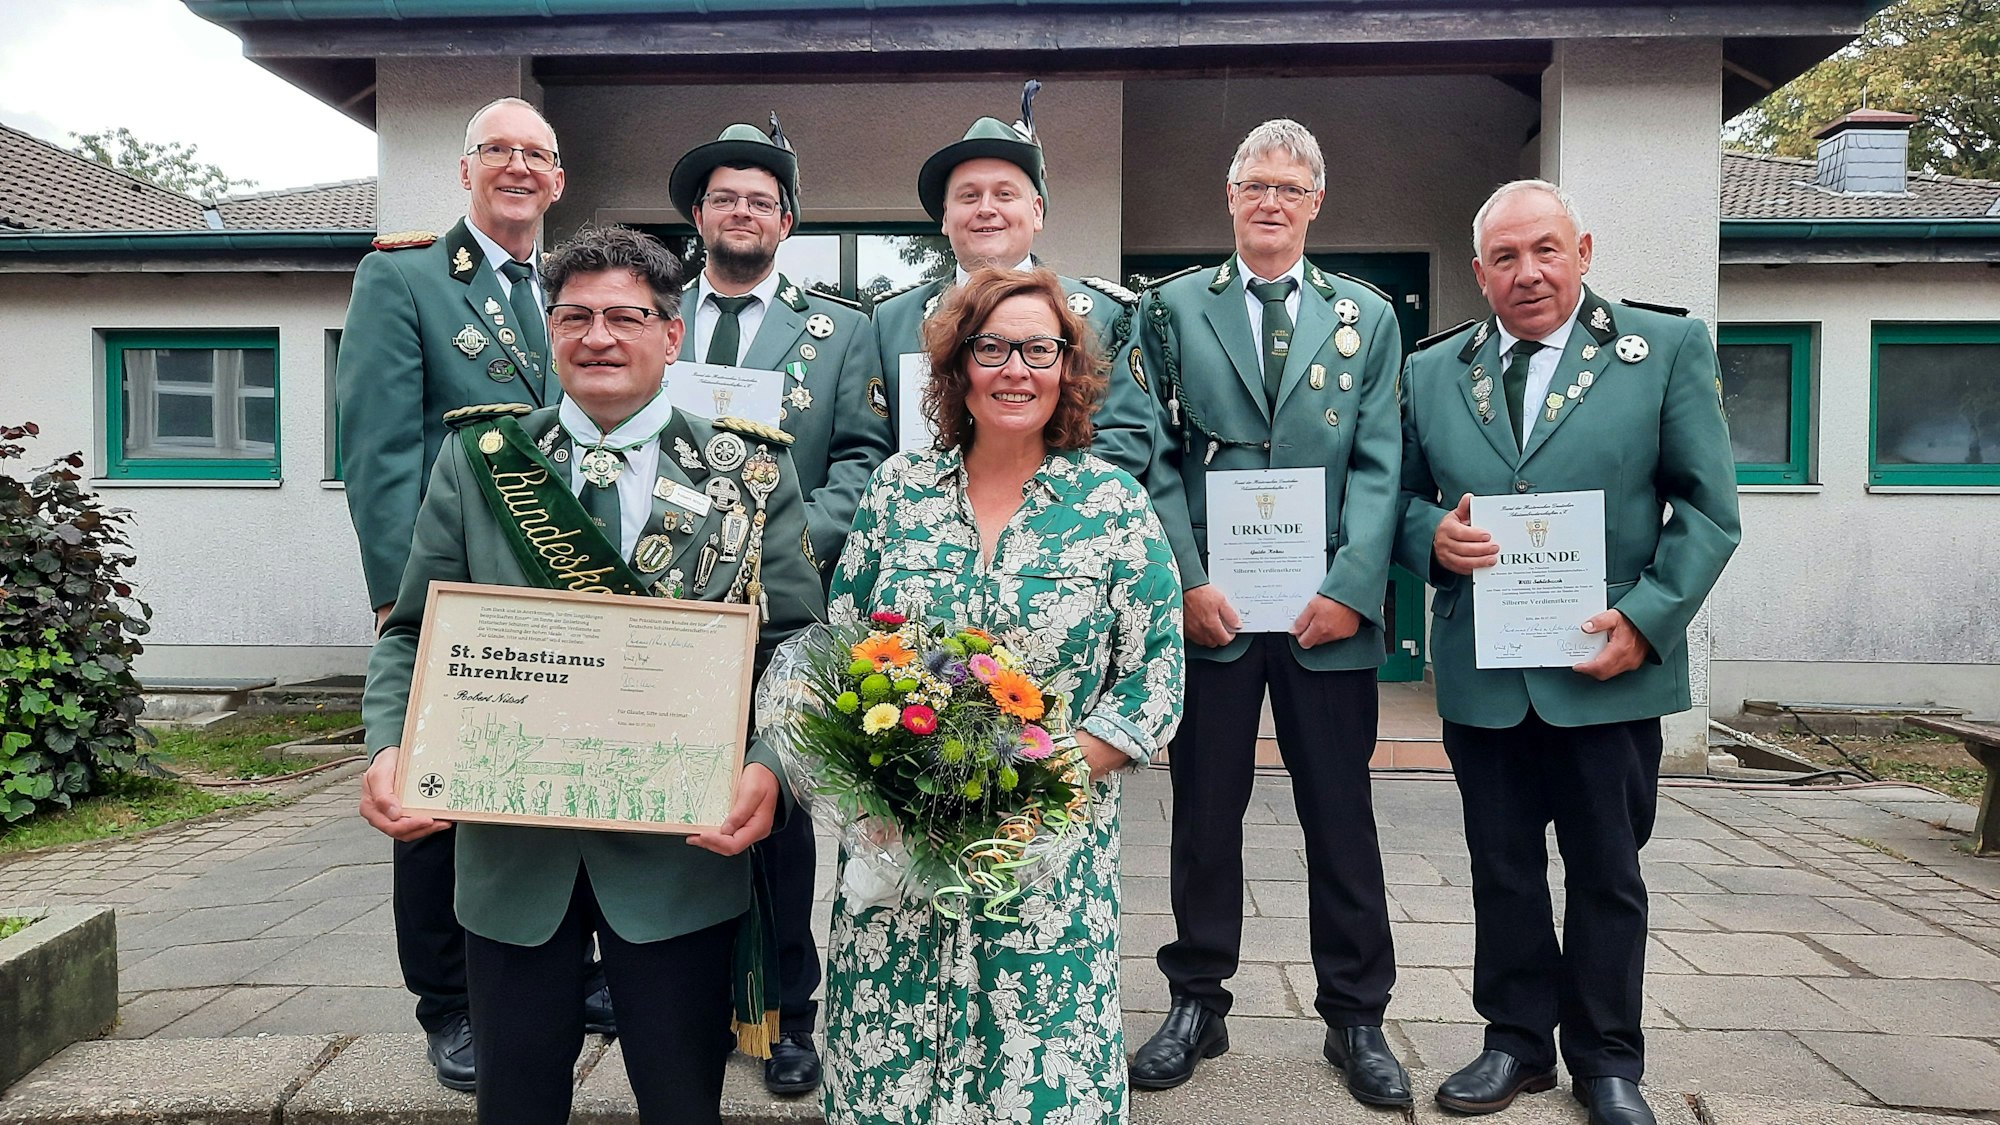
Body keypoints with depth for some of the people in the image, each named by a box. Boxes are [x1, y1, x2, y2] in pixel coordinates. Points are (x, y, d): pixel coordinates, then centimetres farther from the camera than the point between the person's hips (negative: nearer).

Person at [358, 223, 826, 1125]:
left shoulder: (750, 470, 0)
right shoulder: (475, 460, 4)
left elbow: (793, 646, -3)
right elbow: (413, 633, 6)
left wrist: (767, 765, -20)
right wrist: (389, 748, -12)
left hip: (681, 844, -1)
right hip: (510, 843, 2)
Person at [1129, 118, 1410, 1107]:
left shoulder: (1367, 317, 10)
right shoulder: (1175, 308, 8)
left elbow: (1377, 467, 3)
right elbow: (1158, 458, 2)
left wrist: (1351, 589, -9)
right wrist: (1186, 581, -9)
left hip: (1327, 609, 1)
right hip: (1209, 606, 0)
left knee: (1341, 820, 8)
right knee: (1205, 816, 9)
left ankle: (1355, 1017, 22)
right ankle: (1197, 1004, 24)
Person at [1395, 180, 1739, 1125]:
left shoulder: (1668, 347, 0)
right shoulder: (1431, 371, 8)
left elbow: (1709, 508, -2)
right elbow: (1399, 498, 12)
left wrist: (1646, 619, -13)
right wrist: (1432, 537, -12)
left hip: (1610, 667, -2)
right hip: (1481, 676, 2)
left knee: (1607, 873, 10)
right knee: (1502, 869, 12)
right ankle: (1518, 1039, 30)